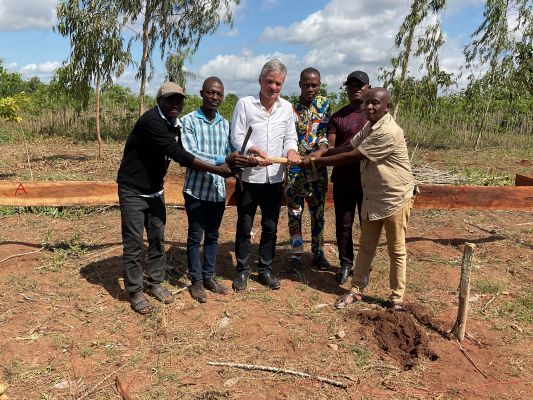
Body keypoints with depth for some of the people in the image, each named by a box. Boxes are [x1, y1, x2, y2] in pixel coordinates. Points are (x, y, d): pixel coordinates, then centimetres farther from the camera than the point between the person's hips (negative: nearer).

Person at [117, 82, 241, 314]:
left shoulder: (174, 125, 3)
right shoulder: (151, 121, -24)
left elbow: (182, 156, 2)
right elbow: (177, 154, -30)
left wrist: (218, 166, -9)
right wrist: (215, 169, -29)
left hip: (155, 190, 8)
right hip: (133, 191, -8)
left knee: (157, 238, 13)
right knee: (134, 242, 1)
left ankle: (155, 284, 28)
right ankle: (135, 292, 14)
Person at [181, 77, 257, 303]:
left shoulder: (225, 124, 8)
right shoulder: (189, 121, -8)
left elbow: (229, 152, 4)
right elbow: (190, 155, -20)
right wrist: (223, 160, -29)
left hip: (218, 189, 5)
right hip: (196, 189, -4)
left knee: (212, 235, 15)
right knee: (195, 237, 6)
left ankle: (209, 277, 29)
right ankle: (196, 280, 20)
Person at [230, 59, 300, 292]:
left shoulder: (286, 107, 8)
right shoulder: (245, 104, -4)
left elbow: (290, 136, 12)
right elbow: (237, 138, -8)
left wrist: (291, 150, -10)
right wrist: (255, 150, -25)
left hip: (275, 177, 4)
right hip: (249, 176, -3)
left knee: (270, 227, 12)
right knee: (244, 226, 7)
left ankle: (265, 270, 27)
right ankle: (242, 271, 22)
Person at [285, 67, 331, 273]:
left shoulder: (324, 104, 3)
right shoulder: (291, 108, -2)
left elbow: (325, 132, -5)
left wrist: (323, 148, -24)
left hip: (318, 167, 2)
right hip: (295, 168, -1)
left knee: (318, 211, 10)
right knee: (294, 211, 4)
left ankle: (318, 253, 24)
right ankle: (296, 255, 15)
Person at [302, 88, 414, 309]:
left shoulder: (388, 132, -25)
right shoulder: (370, 126, 6)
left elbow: (352, 157, -24)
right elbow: (350, 146, 8)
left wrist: (316, 161, -18)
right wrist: (321, 153, -8)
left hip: (395, 197, -8)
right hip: (372, 196, 8)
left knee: (396, 250, 7)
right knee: (365, 246, 14)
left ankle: (396, 297, 21)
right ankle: (356, 289, 26)